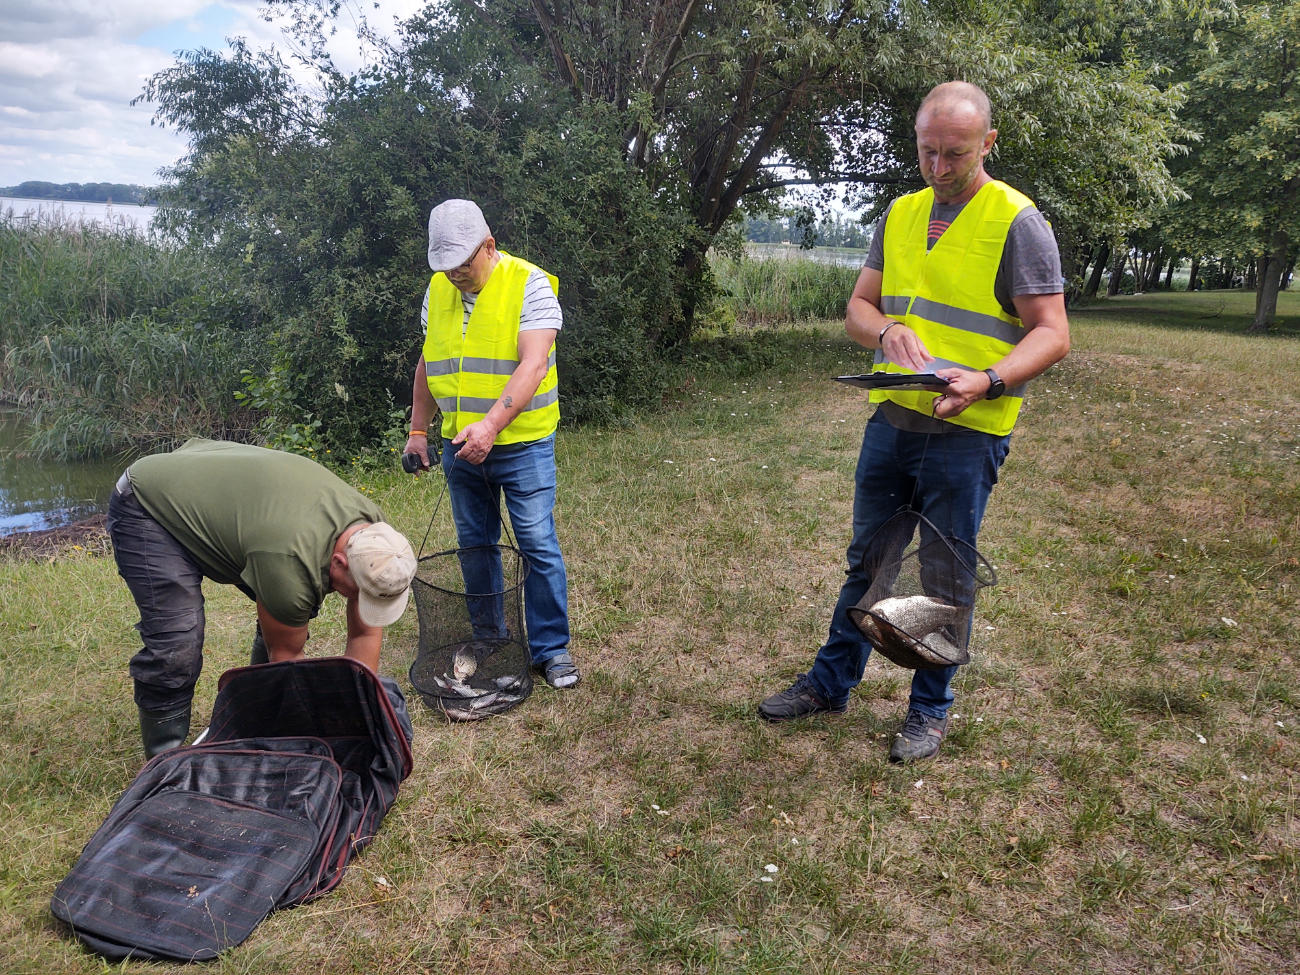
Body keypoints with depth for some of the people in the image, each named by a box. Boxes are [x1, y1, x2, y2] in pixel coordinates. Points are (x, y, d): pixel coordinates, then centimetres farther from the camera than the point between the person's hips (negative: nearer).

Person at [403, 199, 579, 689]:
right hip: (459, 445, 6)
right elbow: (428, 365, 16)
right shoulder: (438, 289, 7)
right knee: (475, 547, 13)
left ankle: (551, 649, 11)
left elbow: (533, 365, -22)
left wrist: (491, 424, -31)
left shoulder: (529, 285, -12)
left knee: (539, 546, -3)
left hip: (521, 444, -5)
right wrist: (418, 431, 14)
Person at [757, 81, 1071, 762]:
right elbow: (858, 308, 10)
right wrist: (889, 331, -13)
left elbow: (1052, 332, -10)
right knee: (866, 560, 16)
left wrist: (988, 381, -28)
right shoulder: (900, 215, 10)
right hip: (890, 419, 5)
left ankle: (930, 710, 25)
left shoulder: (1017, 221, -8)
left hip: (965, 434, -5)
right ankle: (831, 683, 31)